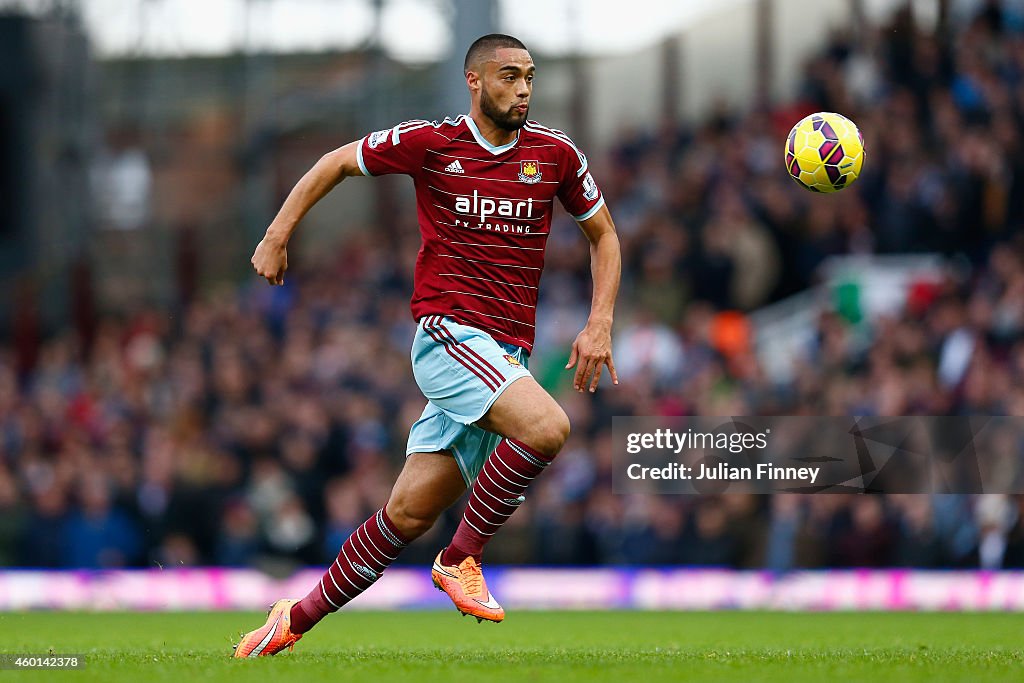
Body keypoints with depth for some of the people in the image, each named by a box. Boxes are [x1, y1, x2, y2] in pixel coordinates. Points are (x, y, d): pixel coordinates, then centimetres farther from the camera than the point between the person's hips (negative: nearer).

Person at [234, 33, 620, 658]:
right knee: (547, 426, -30)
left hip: (507, 357, 4)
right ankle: (461, 558, -12)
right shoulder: (430, 143, -2)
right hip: (448, 331, -4)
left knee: (411, 513, 2)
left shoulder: (555, 154, 5)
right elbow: (337, 163, 12)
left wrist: (600, 323, 4)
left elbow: (604, 234, 17)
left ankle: (301, 618, 17)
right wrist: (278, 235, 9)